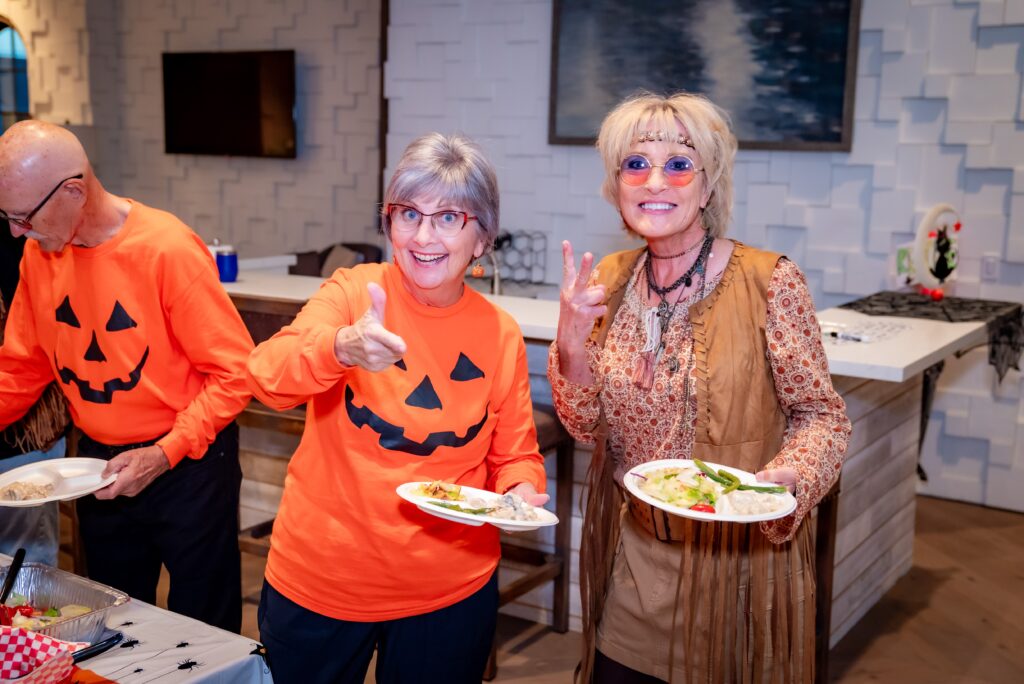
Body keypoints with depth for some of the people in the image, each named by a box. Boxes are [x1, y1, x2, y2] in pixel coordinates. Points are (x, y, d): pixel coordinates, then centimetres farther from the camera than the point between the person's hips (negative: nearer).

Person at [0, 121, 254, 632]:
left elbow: (233, 372, -18)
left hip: (187, 462, -5)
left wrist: (164, 454, -23)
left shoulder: (168, 249, -21)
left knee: (203, 624, 8)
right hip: (99, 464, 6)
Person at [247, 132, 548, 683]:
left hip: (450, 594, 1)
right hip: (318, 581, -1)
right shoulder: (353, 291, -9)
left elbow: (515, 456, 6)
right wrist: (340, 347, -45)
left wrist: (521, 491, -17)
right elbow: (266, 377, -25)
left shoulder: (501, 336, -3)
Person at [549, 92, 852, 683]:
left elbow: (820, 413, -7)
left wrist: (788, 478, -26)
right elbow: (587, 426, 1)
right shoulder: (610, 280, -1)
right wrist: (571, 342, -16)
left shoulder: (769, 281, -15)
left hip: (737, 555, -4)